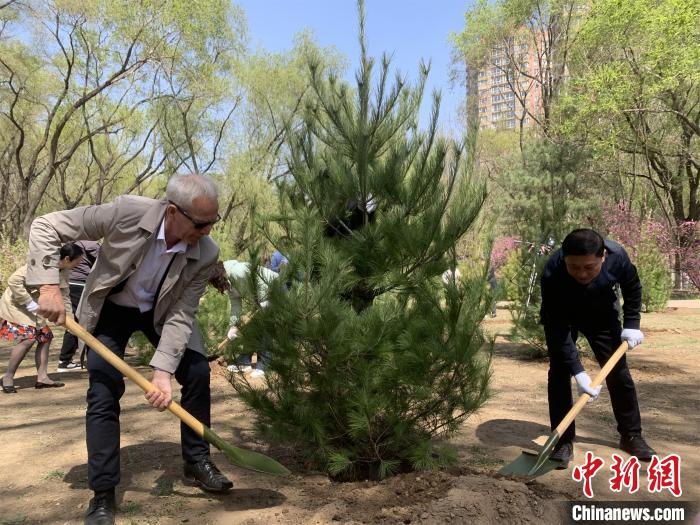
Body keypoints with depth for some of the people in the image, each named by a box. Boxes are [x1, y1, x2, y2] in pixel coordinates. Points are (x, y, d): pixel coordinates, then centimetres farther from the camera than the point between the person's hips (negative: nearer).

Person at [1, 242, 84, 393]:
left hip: (33, 307, 9)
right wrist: (28, 303, -27)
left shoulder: (64, 272, -2)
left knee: (45, 337, 4)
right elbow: (14, 280, -30)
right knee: (28, 338, -19)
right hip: (16, 303, -9)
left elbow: (64, 298, 8)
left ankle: (42, 377, 9)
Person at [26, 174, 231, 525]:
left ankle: (196, 463, 16)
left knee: (197, 373, -5)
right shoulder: (127, 212, -34)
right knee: (103, 393, -9)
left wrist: (163, 371, -33)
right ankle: (103, 495, 6)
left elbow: (182, 315, -22)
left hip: (161, 311, 2)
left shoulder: (206, 253, -28)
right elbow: (45, 226, -24)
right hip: (110, 309, -2)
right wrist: (48, 287, -32)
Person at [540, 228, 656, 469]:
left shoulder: (617, 256, -33)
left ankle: (631, 434, 21)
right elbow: (557, 329, -35)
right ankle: (564, 441, -3)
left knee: (618, 371, 4)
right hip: (561, 316, -2)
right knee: (560, 373, -13)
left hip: (601, 313, 3)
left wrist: (631, 324, -11)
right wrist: (578, 371, -39)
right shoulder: (552, 275, -41)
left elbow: (632, 287, -8)